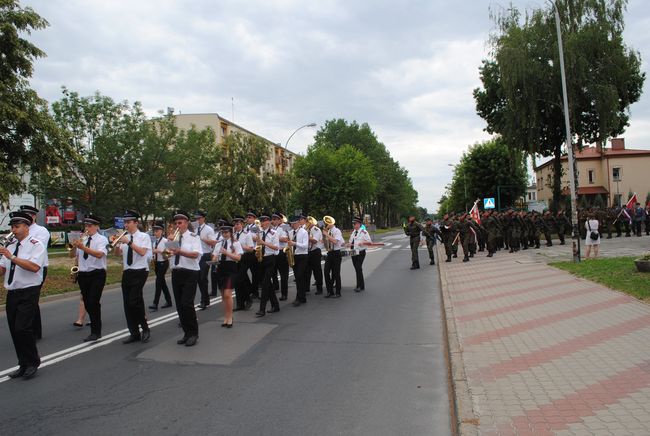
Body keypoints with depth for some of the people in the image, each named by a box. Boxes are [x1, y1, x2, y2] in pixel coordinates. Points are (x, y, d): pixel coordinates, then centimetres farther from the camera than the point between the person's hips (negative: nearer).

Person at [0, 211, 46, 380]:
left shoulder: (36, 244, -7)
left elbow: (34, 267, -23)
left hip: (28, 293, -7)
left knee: (22, 328, -12)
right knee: (14, 331, 9)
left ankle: (33, 362, 6)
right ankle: (23, 365, 21)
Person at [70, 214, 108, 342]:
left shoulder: (102, 239, -4)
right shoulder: (82, 240, 12)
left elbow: (99, 254, -22)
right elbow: (72, 255, 11)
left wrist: (83, 247, -31)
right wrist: (75, 246, -10)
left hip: (97, 275, -6)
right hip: (83, 274, 6)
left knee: (93, 302, -11)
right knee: (87, 303, 11)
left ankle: (96, 332, -2)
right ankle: (95, 323, 28)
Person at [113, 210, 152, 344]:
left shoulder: (144, 236, -4)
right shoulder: (124, 237, 10)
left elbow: (142, 252, -18)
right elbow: (118, 254, 6)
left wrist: (129, 242, -22)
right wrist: (117, 243, -11)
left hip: (139, 272, -6)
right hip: (127, 272, 6)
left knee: (134, 301, -16)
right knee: (127, 304, 6)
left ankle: (145, 329, 3)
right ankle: (134, 333, 17)